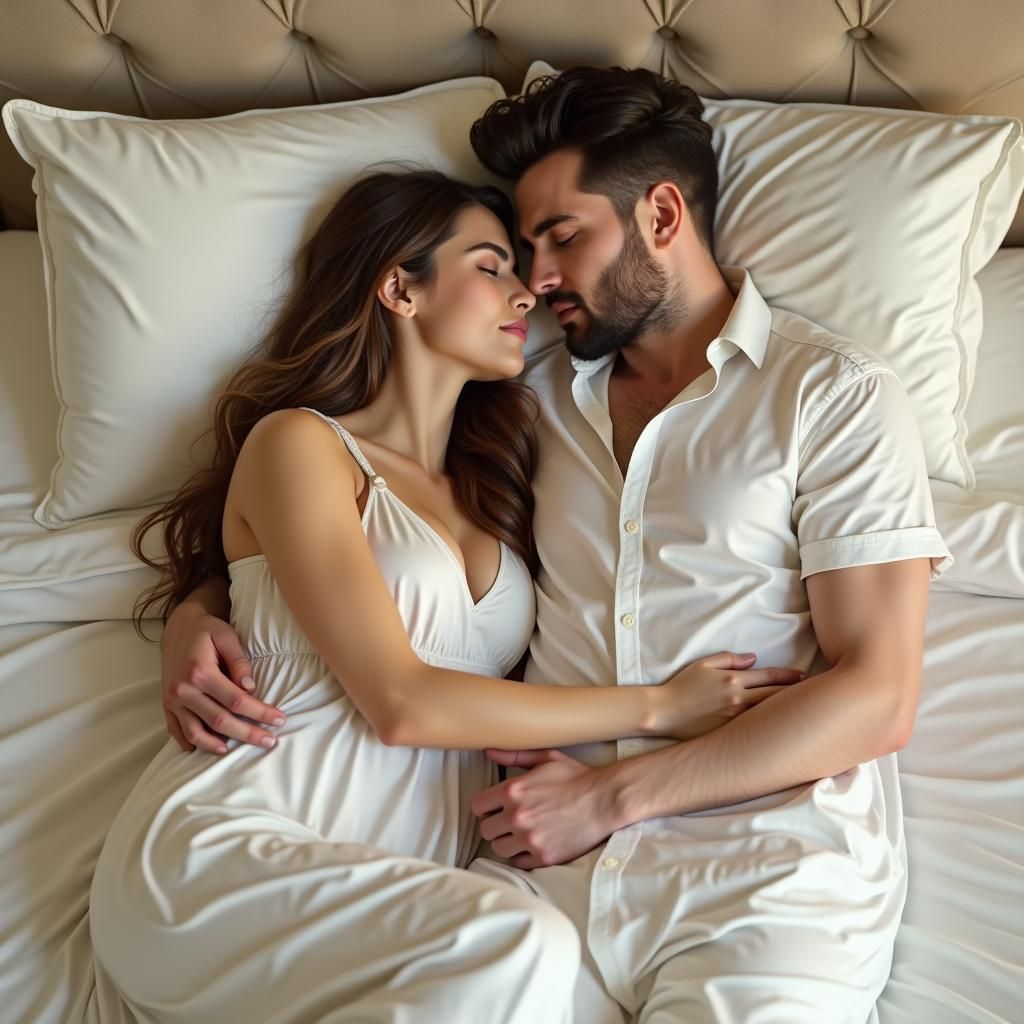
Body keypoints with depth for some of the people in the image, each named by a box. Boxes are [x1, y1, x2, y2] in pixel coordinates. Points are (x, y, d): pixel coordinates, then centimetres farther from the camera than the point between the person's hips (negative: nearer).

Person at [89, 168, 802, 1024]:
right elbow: (399, 703, -9)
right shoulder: (298, 444, 2)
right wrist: (658, 707, -5)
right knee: (526, 950, -30)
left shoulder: (491, 479, 20)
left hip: (401, 885, 4)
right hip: (221, 850, -3)